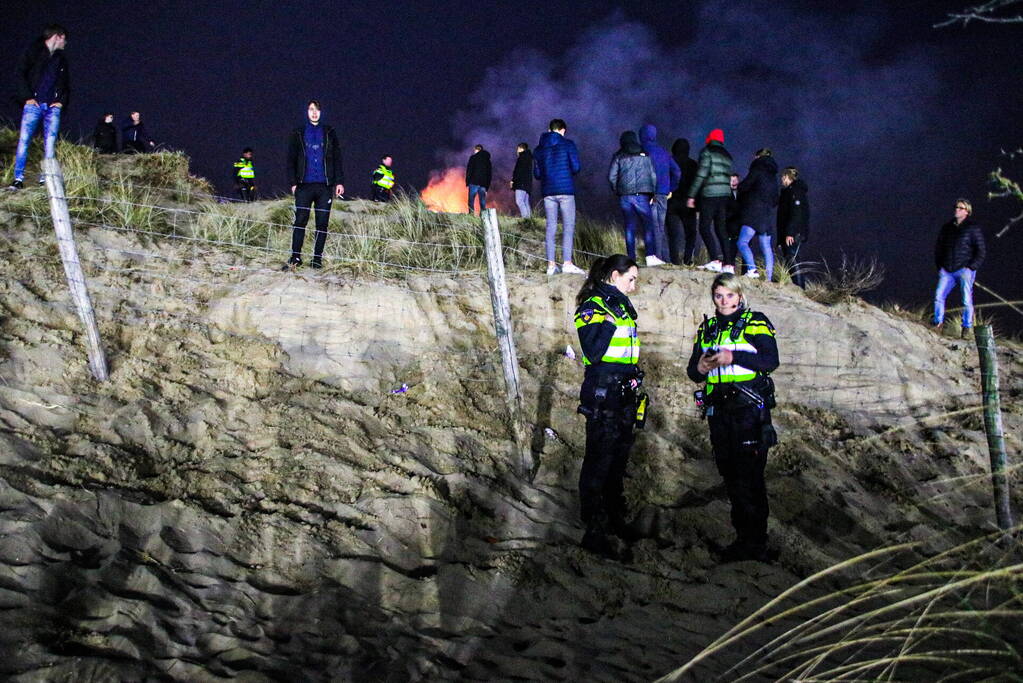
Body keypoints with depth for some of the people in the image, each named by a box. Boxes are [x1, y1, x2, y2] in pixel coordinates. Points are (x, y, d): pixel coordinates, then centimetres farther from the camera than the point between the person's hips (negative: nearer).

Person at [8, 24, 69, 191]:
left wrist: (62, 101, 8)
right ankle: (18, 179, -8)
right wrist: (27, 97, -8)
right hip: (34, 104, -4)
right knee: (24, 139, -10)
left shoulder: (61, 59, 19)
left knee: (50, 143, -3)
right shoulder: (33, 52, 4)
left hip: (53, 107, 4)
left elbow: (66, 84, 24)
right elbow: (21, 74, 0)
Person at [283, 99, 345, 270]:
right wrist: (293, 182, -1)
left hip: (325, 185, 1)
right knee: (300, 222, -4)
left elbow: (337, 158, 9)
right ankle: (295, 257, 0)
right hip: (304, 185, 0)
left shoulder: (329, 134, 10)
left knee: (322, 223, 1)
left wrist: (339, 181, 1)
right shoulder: (298, 134, 9)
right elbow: (291, 160, 9)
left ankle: (318, 258, 7)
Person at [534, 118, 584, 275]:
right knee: (568, 226, -2)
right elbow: (576, 168, -5)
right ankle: (567, 263, -10)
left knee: (551, 227, 5)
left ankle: (551, 264, 1)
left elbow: (537, 174, 12)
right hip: (565, 191, -4)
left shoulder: (539, 149, 11)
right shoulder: (567, 144, -1)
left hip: (548, 192, 4)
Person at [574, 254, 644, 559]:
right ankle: (594, 532, -4)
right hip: (602, 396, -9)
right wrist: (608, 321, -25)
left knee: (619, 460, 16)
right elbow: (593, 352, -22)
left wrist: (635, 381, 25)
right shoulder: (593, 307, -10)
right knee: (599, 463, -7)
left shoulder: (621, 306, 17)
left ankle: (615, 519, 28)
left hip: (625, 395, 9)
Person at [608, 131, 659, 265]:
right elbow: (653, 175, 6)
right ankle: (650, 256, -8)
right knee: (648, 224, 3)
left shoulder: (618, 156, 4)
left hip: (624, 196, 1)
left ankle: (632, 258, 2)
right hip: (642, 195, -1)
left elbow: (611, 176, -2)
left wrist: (617, 191, 11)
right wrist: (652, 194, 13)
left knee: (629, 227, 5)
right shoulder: (645, 155, 7)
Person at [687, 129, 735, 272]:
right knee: (721, 229, 9)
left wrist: (691, 196, -8)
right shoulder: (727, 156, 20)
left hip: (710, 194, -7)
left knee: (705, 228, -6)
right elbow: (729, 176, 16)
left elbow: (701, 175, -9)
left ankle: (716, 259, -21)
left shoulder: (707, 152, 0)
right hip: (725, 195, 7)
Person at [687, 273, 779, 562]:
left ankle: (756, 544, -5)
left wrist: (733, 357, -23)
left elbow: (771, 361, -12)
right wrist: (699, 368, -7)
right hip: (719, 411, 6)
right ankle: (743, 538, 17)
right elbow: (692, 370, 16)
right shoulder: (707, 329, 17)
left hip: (750, 409, -6)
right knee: (730, 475, 9)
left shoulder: (756, 323, 0)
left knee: (750, 476, -9)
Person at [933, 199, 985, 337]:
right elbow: (938, 247, 21)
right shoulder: (947, 227, 14)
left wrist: (971, 268, -10)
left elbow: (981, 250, -2)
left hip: (964, 270, -4)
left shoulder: (973, 228, 0)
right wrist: (939, 266, 10)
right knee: (938, 296, -5)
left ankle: (966, 328, 4)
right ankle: (938, 323, 6)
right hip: (947, 271, 4)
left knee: (967, 300, -4)